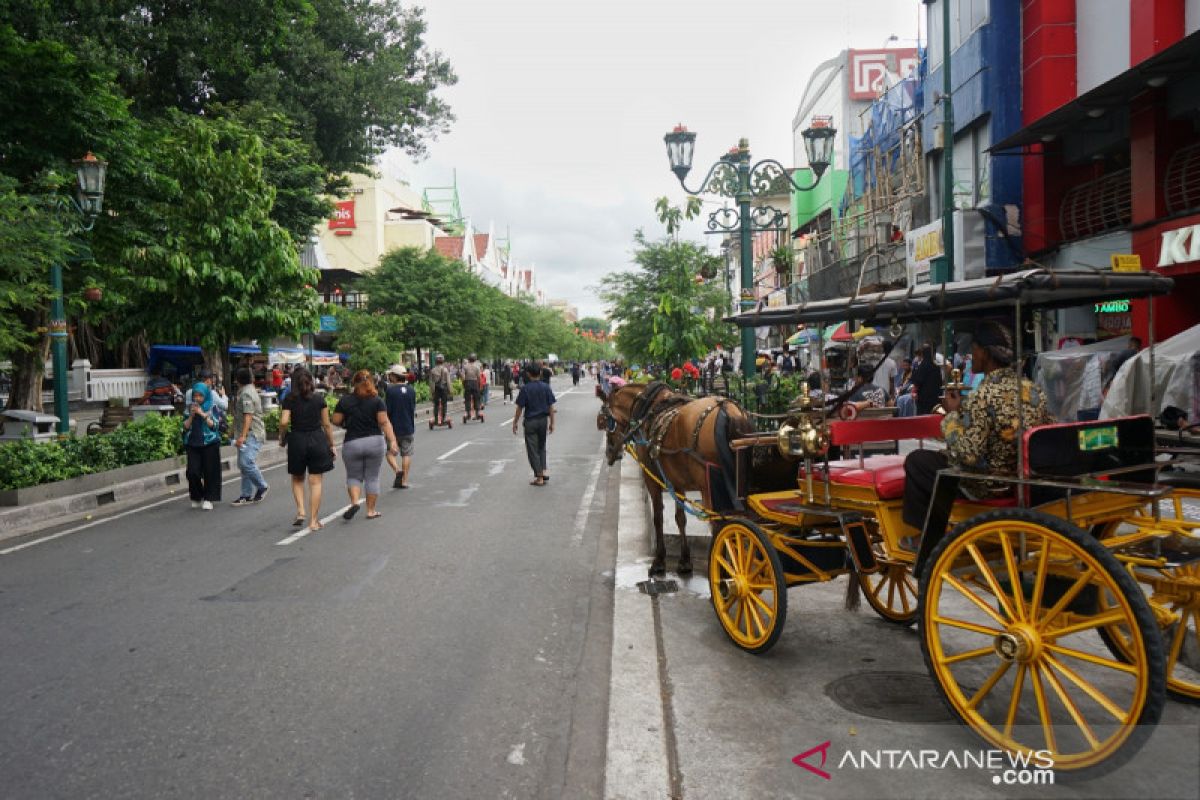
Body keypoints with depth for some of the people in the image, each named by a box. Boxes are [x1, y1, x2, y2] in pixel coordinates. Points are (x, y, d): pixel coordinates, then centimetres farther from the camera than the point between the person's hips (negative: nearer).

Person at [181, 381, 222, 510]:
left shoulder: (212, 407, 0)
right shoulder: (190, 408, 8)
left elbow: (215, 425, -8)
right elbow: (185, 426, 5)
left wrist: (202, 414, -17)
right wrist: (192, 415, -10)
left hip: (209, 444, -2)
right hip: (193, 444, 2)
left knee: (209, 472, -2)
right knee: (192, 472, -6)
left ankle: (208, 499, 9)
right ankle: (196, 497, 14)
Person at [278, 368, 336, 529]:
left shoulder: (290, 400, -2)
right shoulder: (319, 399, 0)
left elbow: (284, 422, -14)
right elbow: (326, 424, 1)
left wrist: (282, 439, 4)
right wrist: (331, 445, 9)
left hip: (297, 440, 0)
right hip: (317, 439, 0)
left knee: (297, 480, 19)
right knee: (316, 482, 4)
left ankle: (300, 512, 3)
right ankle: (314, 521, 4)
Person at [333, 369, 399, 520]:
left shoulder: (345, 400, -2)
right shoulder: (377, 400, -4)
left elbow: (336, 421, -1)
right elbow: (384, 422, -13)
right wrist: (392, 441, -17)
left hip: (352, 443, 0)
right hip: (375, 442, 0)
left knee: (354, 476, 14)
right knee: (372, 477, 11)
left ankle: (354, 502, -10)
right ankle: (371, 510, 14)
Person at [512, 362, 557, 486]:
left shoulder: (525, 388, -11)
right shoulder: (546, 387, -2)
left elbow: (519, 408, -9)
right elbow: (551, 407, 0)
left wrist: (515, 423, 1)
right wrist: (552, 423, 8)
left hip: (530, 421, -4)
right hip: (543, 420, 4)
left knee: (532, 449, 4)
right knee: (541, 447, 21)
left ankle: (539, 477, 4)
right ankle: (543, 471, 13)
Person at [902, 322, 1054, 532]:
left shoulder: (983, 397, -25)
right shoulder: (1032, 389, -2)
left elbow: (967, 455, -27)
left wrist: (952, 414, -14)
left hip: (988, 485, -8)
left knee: (916, 461, 6)